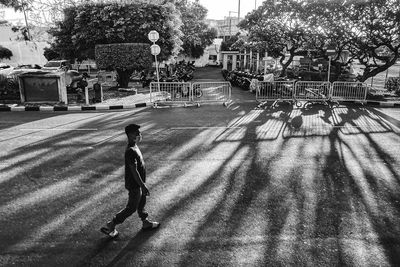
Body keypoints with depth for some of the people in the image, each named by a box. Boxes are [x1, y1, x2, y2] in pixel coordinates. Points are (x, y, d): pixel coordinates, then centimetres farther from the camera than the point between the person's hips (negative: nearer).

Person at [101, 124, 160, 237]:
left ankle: (146, 223, 40)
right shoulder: (131, 151, -27)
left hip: (138, 183, 9)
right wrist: (143, 186, -23)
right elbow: (134, 171, -27)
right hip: (134, 185, -9)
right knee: (131, 208, 4)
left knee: (142, 203, 22)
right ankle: (109, 226, 16)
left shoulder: (134, 147, 4)